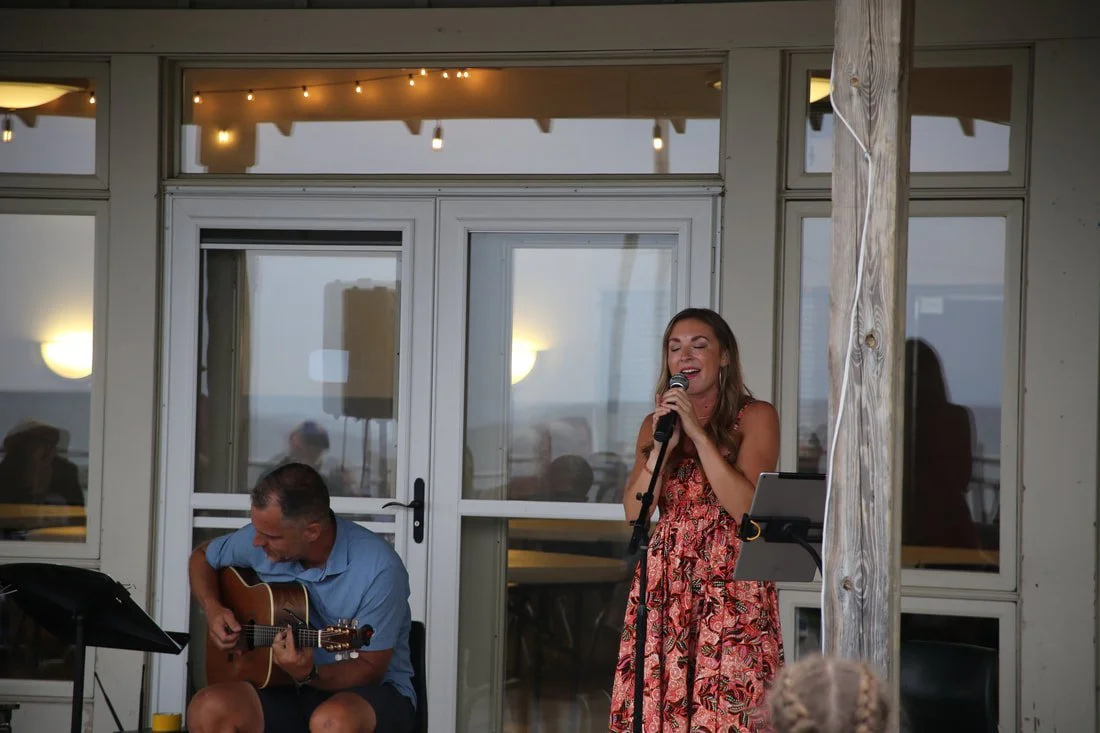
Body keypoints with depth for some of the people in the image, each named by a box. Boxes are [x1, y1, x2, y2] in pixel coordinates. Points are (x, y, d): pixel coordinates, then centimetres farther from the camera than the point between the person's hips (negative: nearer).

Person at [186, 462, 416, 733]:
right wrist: (213, 608, -1)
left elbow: (370, 669, -14)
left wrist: (309, 674, -32)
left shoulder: (377, 568, -19)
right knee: (208, 709, -26)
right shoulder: (263, 534, -3)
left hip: (371, 690, -5)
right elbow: (202, 556, 18)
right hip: (286, 689, 5)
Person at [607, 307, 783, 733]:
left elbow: (745, 506, -12)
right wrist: (663, 444, -8)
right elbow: (634, 511, 4)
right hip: (665, 588, 4)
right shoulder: (656, 422, 14)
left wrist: (698, 433, -12)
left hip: (732, 591, -4)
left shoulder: (755, 417, 1)